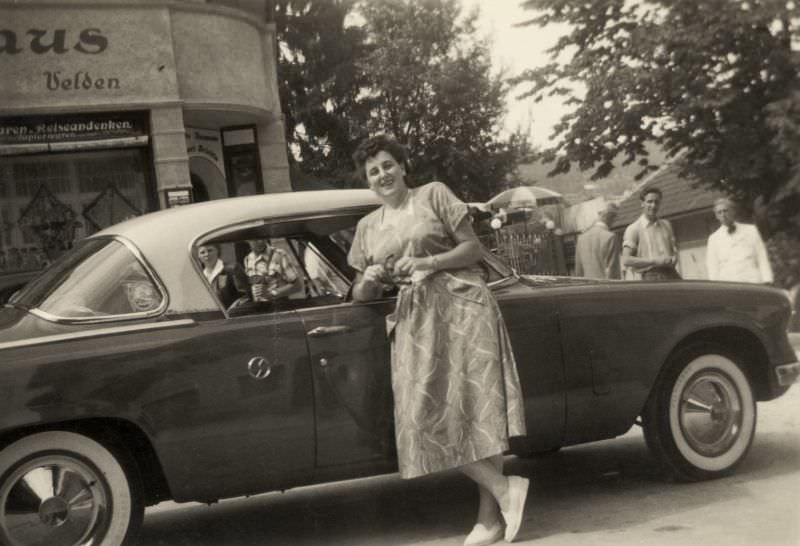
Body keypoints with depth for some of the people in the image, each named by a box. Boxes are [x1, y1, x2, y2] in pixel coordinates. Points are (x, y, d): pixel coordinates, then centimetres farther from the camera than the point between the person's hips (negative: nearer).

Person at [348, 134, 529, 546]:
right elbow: (361, 295, 19)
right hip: (414, 320, 4)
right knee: (427, 414, -9)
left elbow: (473, 248, 3)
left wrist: (430, 262, -13)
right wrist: (368, 280, -4)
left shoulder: (434, 195, 6)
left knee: (477, 403, -13)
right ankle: (504, 489, -6)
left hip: (461, 304, -4)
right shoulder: (367, 227, 18)